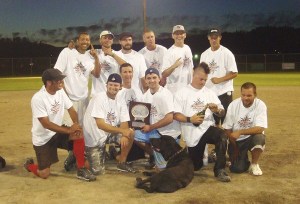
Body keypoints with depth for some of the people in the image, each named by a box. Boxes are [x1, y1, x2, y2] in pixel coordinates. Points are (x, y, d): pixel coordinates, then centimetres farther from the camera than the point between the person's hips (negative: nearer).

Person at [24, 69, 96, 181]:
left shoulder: (60, 92, -5)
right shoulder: (38, 98, -25)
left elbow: (71, 110, -1)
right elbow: (46, 124, -27)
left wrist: (76, 124, -22)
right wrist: (69, 130, -30)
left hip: (57, 132, 5)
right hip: (43, 138, -5)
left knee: (78, 133, -23)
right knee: (44, 174, -5)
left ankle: (81, 170, -10)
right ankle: (29, 164, 31)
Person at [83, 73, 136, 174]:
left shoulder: (121, 102, 0)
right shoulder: (99, 98, -19)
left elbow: (124, 123, -7)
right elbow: (100, 124, -26)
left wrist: (124, 136, -29)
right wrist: (122, 131, -30)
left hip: (110, 133, 6)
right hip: (95, 137, -6)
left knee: (130, 132, -15)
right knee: (97, 171, -9)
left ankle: (122, 163, 2)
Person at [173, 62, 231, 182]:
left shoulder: (210, 93, 15)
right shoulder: (181, 93, 3)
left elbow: (222, 113, 13)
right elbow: (175, 115, -5)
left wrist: (217, 110, -11)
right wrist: (190, 119, -22)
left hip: (208, 128, 2)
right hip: (192, 134, -1)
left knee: (222, 135, -33)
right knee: (195, 166, 5)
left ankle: (219, 170, -23)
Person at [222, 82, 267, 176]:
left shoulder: (260, 105, -14)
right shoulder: (233, 105, -11)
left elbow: (260, 129, -24)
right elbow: (227, 129, -6)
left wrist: (240, 132, -33)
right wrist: (235, 149, -7)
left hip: (252, 137, 0)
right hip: (236, 141, 0)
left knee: (260, 137, -35)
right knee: (238, 168, -17)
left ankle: (254, 164, -7)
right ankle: (243, 158, 22)